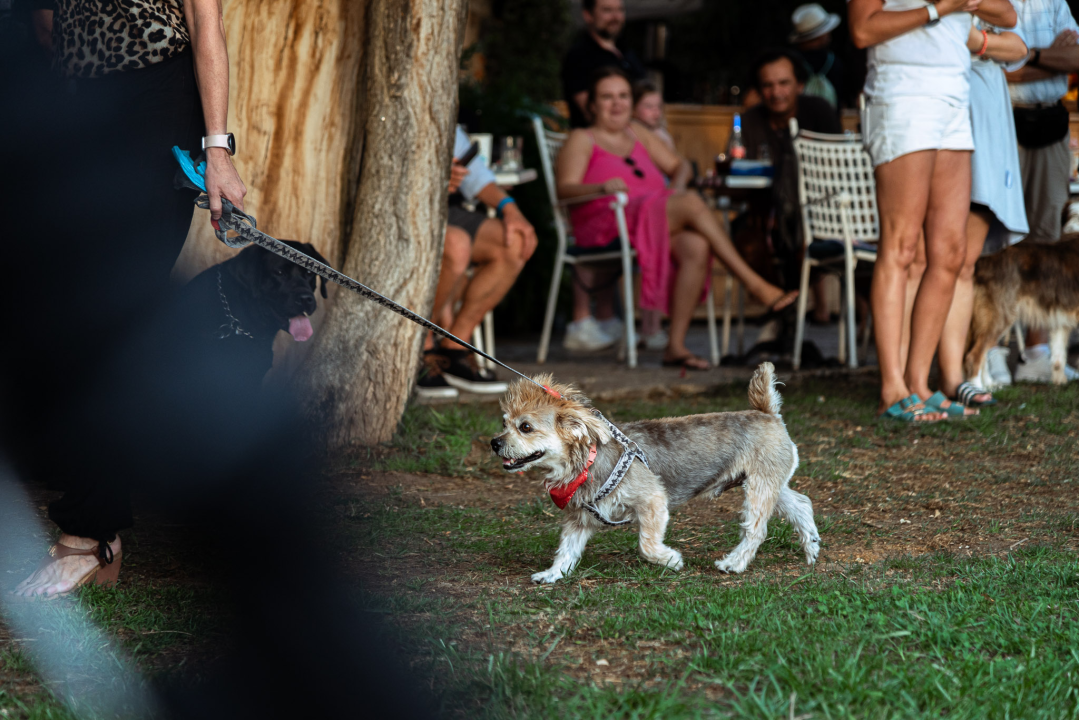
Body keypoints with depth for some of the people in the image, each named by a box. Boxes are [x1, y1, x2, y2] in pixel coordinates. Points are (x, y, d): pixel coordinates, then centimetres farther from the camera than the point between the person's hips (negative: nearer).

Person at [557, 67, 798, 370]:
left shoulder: (638, 135, 29)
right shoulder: (582, 140, 10)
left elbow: (679, 165, 28)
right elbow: (565, 189, -5)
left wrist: (678, 184, 3)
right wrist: (603, 187, -25)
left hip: (657, 226, 6)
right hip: (606, 229, -6)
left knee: (696, 247, -30)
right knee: (692, 202, -27)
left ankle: (676, 345, -32)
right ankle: (755, 285, -25)